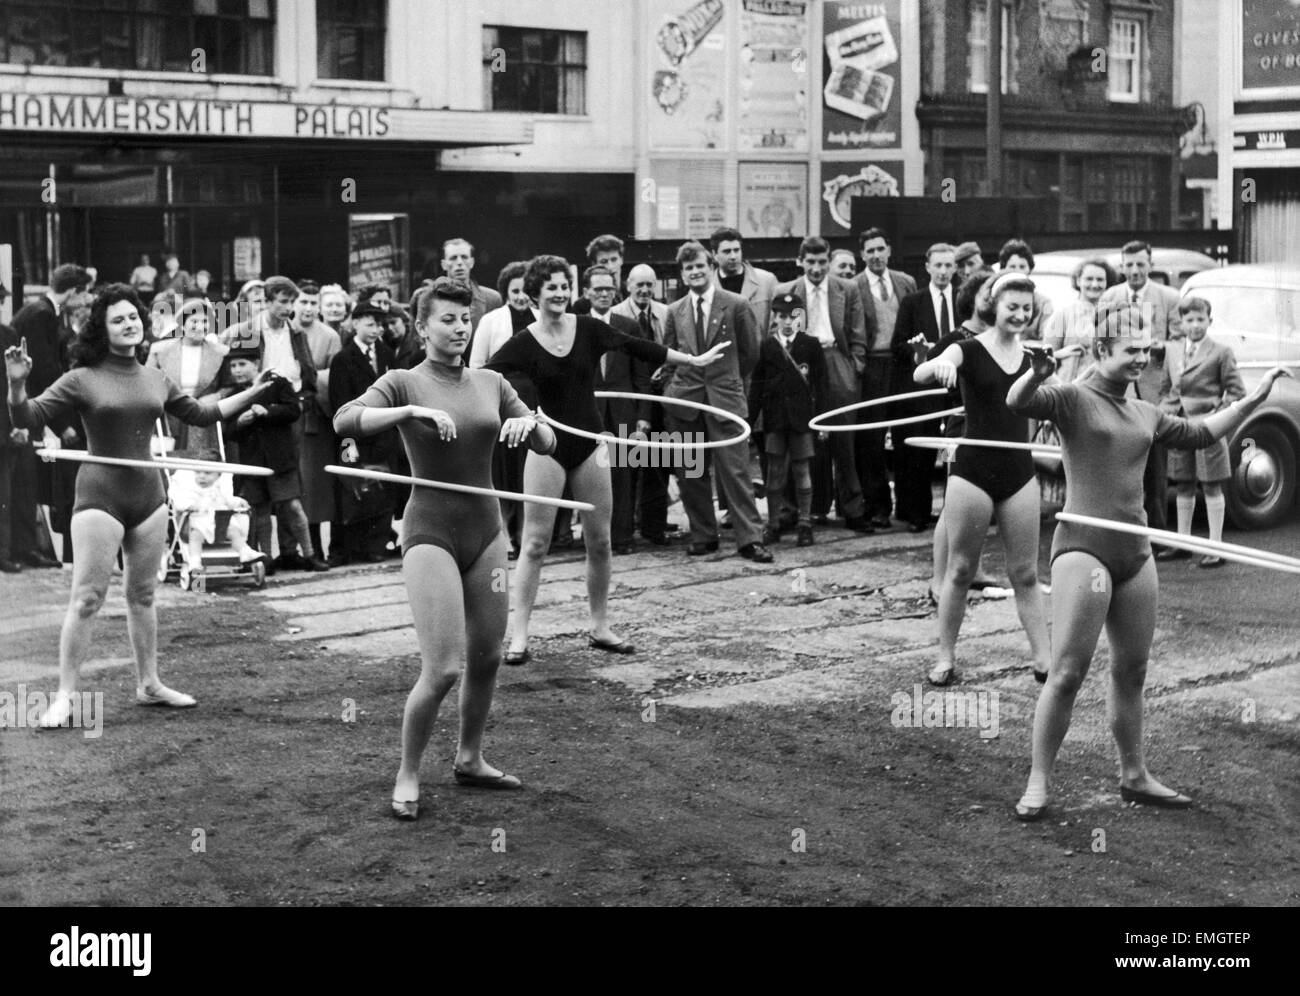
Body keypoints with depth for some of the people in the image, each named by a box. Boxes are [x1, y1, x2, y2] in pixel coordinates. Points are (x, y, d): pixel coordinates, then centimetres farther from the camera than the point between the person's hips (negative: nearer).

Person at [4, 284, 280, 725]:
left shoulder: (156, 380, 9)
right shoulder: (83, 380, -7)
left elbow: (202, 414, 22)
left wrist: (254, 392, 22)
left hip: (148, 495, 5)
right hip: (100, 497, -5)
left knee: (143, 594, 15)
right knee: (86, 598, -7)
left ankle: (149, 684, 26)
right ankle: (64, 696, -2)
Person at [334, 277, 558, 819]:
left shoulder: (490, 383, 9)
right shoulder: (403, 383, -4)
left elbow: (548, 444, 9)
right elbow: (345, 421, -21)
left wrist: (529, 421, -13)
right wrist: (413, 411, -31)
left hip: (485, 530, 5)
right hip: (431, 534, -5)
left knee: (487, 657, 13)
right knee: (442, 669, -13)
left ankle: (469, 759, 35)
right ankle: (407, 777, 5)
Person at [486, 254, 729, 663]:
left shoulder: (588, 329, -1)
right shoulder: (524, 344, -8)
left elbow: (637, 347, 9)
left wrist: (694, 360, 15)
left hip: (589, 444, 3)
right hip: (547, 447, -3)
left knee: (599, 541, 7)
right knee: (535, 543, -5)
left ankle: (600, 627, 21)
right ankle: (518, 636, -2)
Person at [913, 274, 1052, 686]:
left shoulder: (1032, 356, 7)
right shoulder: (969, 351, -7)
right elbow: (919, 375, -28)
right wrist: (938, 365, -46)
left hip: (1019, 471, 4)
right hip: (974, 470, -4)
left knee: (1025, 573, 7)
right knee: (960, 570, 5)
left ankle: (1044, 658, 11)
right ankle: (945, 657, 16)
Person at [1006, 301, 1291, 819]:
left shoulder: (1145, 414, 16)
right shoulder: (1074, 399, -5)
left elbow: (1200, 433, 31)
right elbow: (1018, 403, -23)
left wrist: (1253, 398, 26)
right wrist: (1037, 374, -44)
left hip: (1135, 552, 7)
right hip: (1083, 548, -7)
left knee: (1131, 672, 14)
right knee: (1067, 673, -8)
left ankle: (1134, 776, 27)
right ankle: (1038, 784, 0)